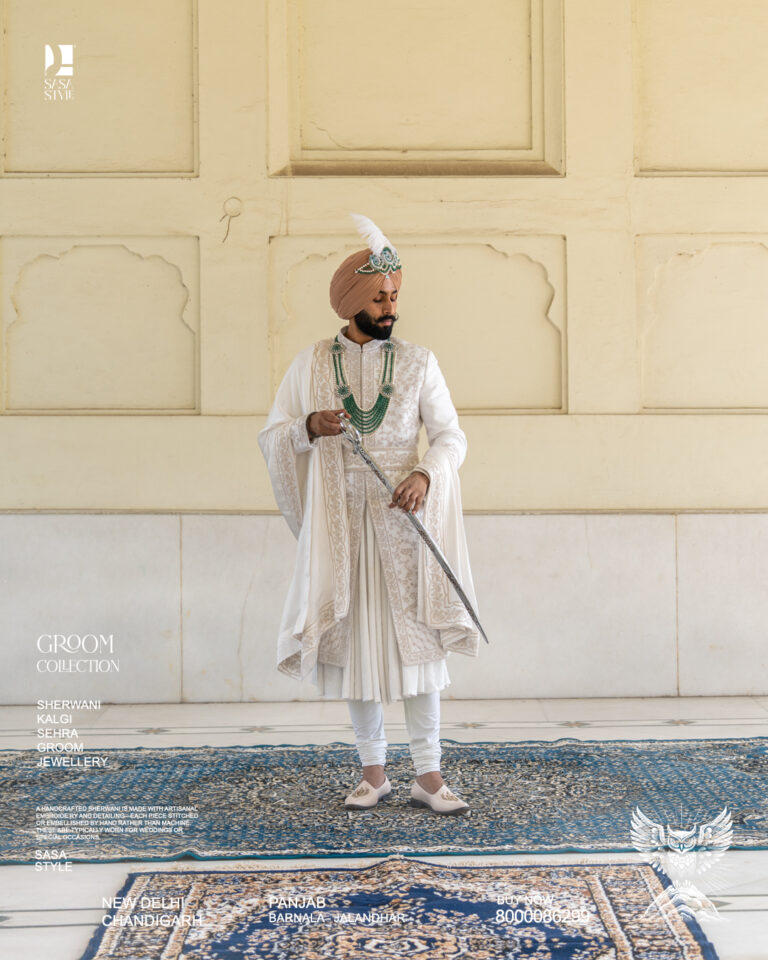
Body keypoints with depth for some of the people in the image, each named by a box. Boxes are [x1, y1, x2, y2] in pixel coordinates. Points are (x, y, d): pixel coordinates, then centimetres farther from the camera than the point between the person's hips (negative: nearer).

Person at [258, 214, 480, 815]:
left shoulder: (418, 364, 4)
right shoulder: (311, 365, 5)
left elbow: (451, 435, 0)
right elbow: (272, 438, 6)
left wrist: (425, 474, -20)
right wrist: (310, 426, -16)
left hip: (405, 521, -1)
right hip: (342, 524, 1)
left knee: (418, 639, -4)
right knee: (355, 641, 4)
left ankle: (428, 776, 2)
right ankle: (374, 773, 15)